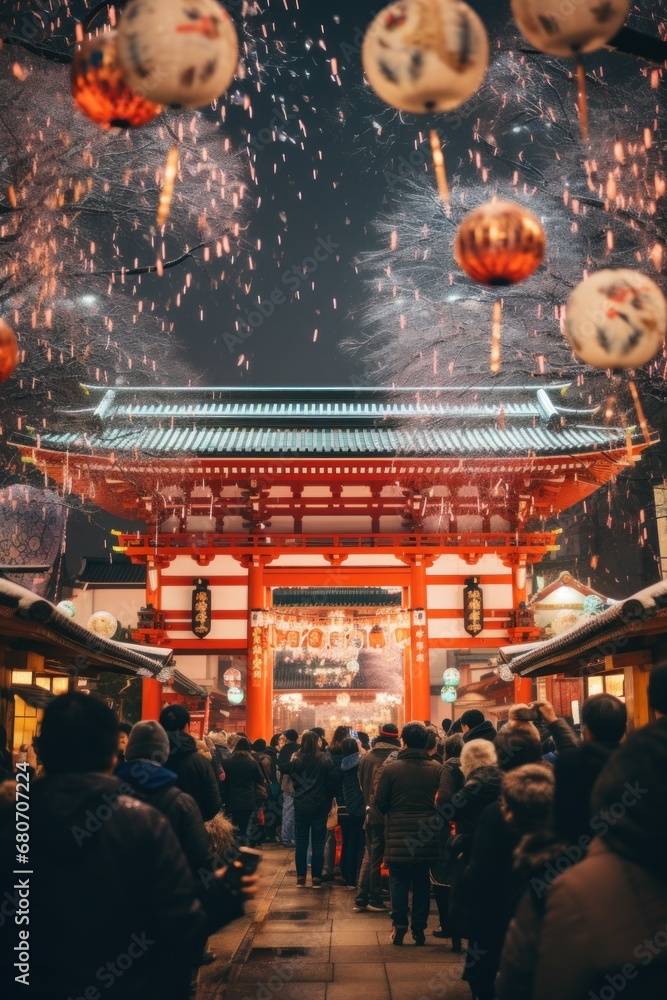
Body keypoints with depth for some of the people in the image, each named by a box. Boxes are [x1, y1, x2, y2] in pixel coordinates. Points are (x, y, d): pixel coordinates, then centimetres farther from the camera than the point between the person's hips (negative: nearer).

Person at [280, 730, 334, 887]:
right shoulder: (325, 761, -8)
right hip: (319, 807, -2)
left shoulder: (297, 761, -3)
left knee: (301, 843, 9)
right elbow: (331, 782, -8)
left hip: (301, 806, 2)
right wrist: (329, 800, 4)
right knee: (318, 843, 5)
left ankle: (301, 877, 12)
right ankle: (316, 878, 5)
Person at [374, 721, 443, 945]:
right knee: (422, 881, 12)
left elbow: (380, 803, -5)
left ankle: (399, 927, 7)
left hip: (399, 835, -2)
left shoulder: (390, 769, -10)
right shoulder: (437, 769, -5)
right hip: (428, 835, 2)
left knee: (399, 881, 10)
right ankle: (419, 929, 15)